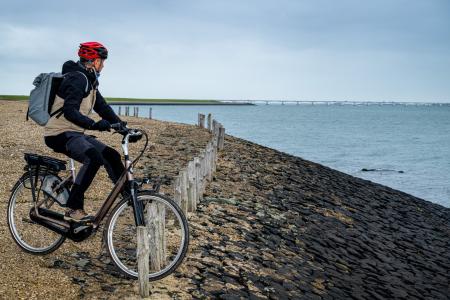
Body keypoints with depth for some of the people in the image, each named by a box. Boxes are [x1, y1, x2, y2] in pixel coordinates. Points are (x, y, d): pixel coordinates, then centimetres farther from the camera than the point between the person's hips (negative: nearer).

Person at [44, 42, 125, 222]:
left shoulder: (90, 81, 15)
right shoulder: (78, 78, -16)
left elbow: (102, 107, 14)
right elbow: (69, 111, -28)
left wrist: (123, 126, 4)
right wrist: (94, 125, -40)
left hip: (75, 133, 10)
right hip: (60, 134, -10)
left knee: (111, 155, 2)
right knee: (94, 158, -31)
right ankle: (73, 209, -28)